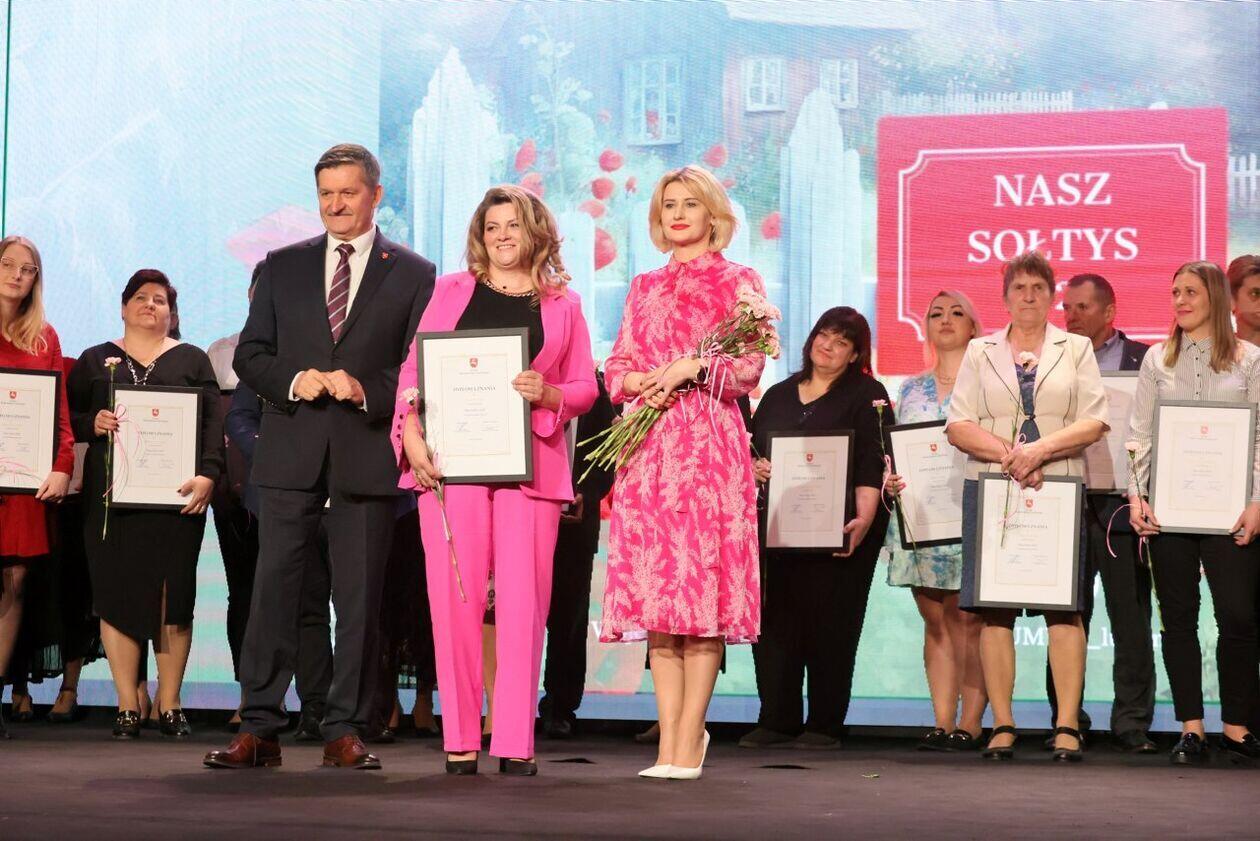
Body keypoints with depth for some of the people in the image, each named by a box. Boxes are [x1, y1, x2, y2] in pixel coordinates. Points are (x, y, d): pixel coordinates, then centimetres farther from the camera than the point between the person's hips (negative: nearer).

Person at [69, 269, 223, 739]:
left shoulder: (192, 360, 13)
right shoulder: (96, 361, 16)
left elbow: (213, 423, 3)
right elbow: (68, 417, 11)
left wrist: (207, 475, -11)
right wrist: (92, 423, -11)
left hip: (175, 496, -1)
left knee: (173, 596, -3)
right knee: (116, 595, -3)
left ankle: (169, 705, 3)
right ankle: (127, 706, 2)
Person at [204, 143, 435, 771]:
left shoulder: (413, 274, 7)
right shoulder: (282, 267, 13)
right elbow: (249, 355, 11)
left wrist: (365, 389, -14)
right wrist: (293, 381, -8)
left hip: (368, 455, -2)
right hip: (291, 453, 2)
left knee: (358, 598, 1)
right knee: (272, 589, 0)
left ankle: (345, 731, 7)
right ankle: (258, 729, 3)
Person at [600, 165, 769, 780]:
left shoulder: (738, 281, 8)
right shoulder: (644, 288, 20)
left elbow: (748, 371, 1)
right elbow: (616, 369, 16)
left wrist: (693, 367, -14)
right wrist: (640, 381, -5)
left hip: (709, 444, -4)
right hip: (647, 447, 4)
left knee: (702, 582, -9)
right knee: (653, 586, -1)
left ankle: (688, 738, -7)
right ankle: (671, 735, 2)